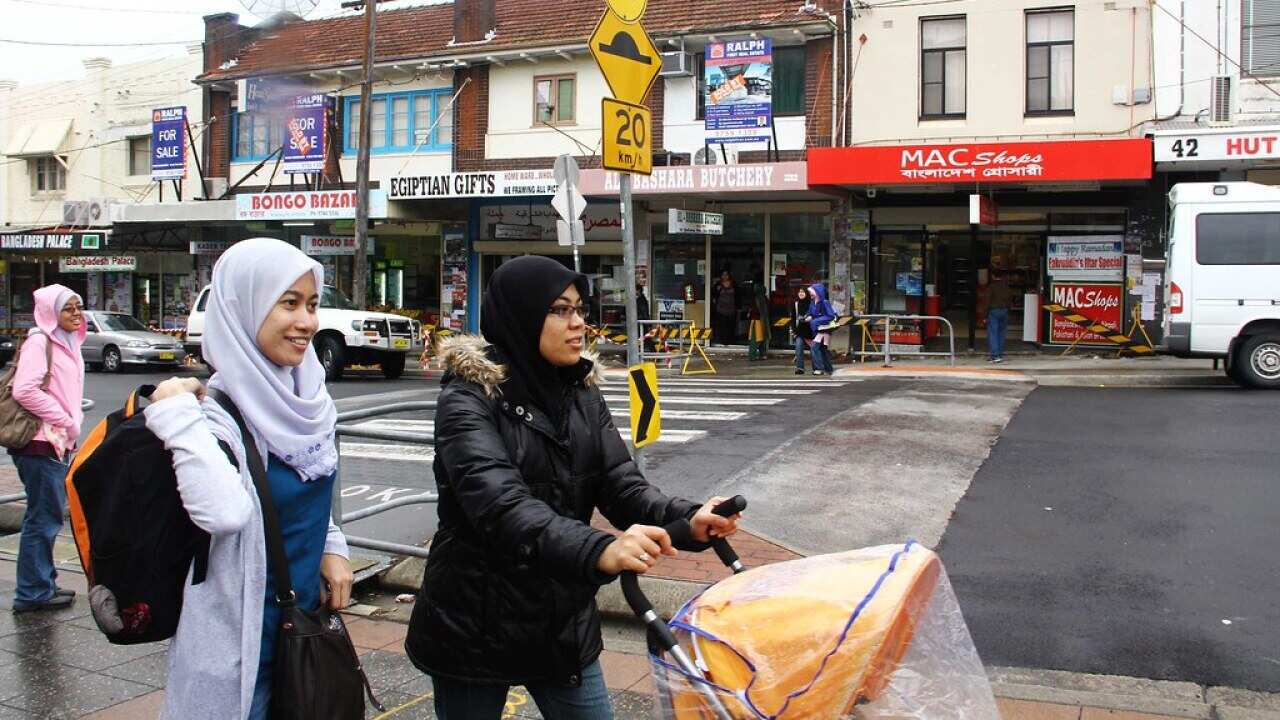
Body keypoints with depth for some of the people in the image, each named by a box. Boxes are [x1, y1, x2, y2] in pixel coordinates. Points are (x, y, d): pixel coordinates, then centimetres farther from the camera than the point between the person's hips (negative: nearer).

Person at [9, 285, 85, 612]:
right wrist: (65, 421, -17)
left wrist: (71, 426, 11)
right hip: (40, 442, -9)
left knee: (48, 516, 16)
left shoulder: (67, 343, 16)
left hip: (58, 442, 9)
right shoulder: (39, 342, -12)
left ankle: (43, 584, 27)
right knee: (43, 518, -4)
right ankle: (33, 592, 5)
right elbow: (24, 390, -22)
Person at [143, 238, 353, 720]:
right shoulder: (216, 411, -21)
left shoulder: (304, 397, 0)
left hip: (308, 612, 7)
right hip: (240, 633, -7)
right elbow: (224, 512, -40)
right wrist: (177, 415, -33)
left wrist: (331, 547, 3)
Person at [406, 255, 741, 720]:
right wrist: (600, 551, -48)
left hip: (565, 621, 5)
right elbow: (500, 503, -32)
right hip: (476, 626, -5)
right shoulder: (468, 399, -17)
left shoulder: (582, 394, 3)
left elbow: (621, 482, -8)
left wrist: (686, 518, -29)